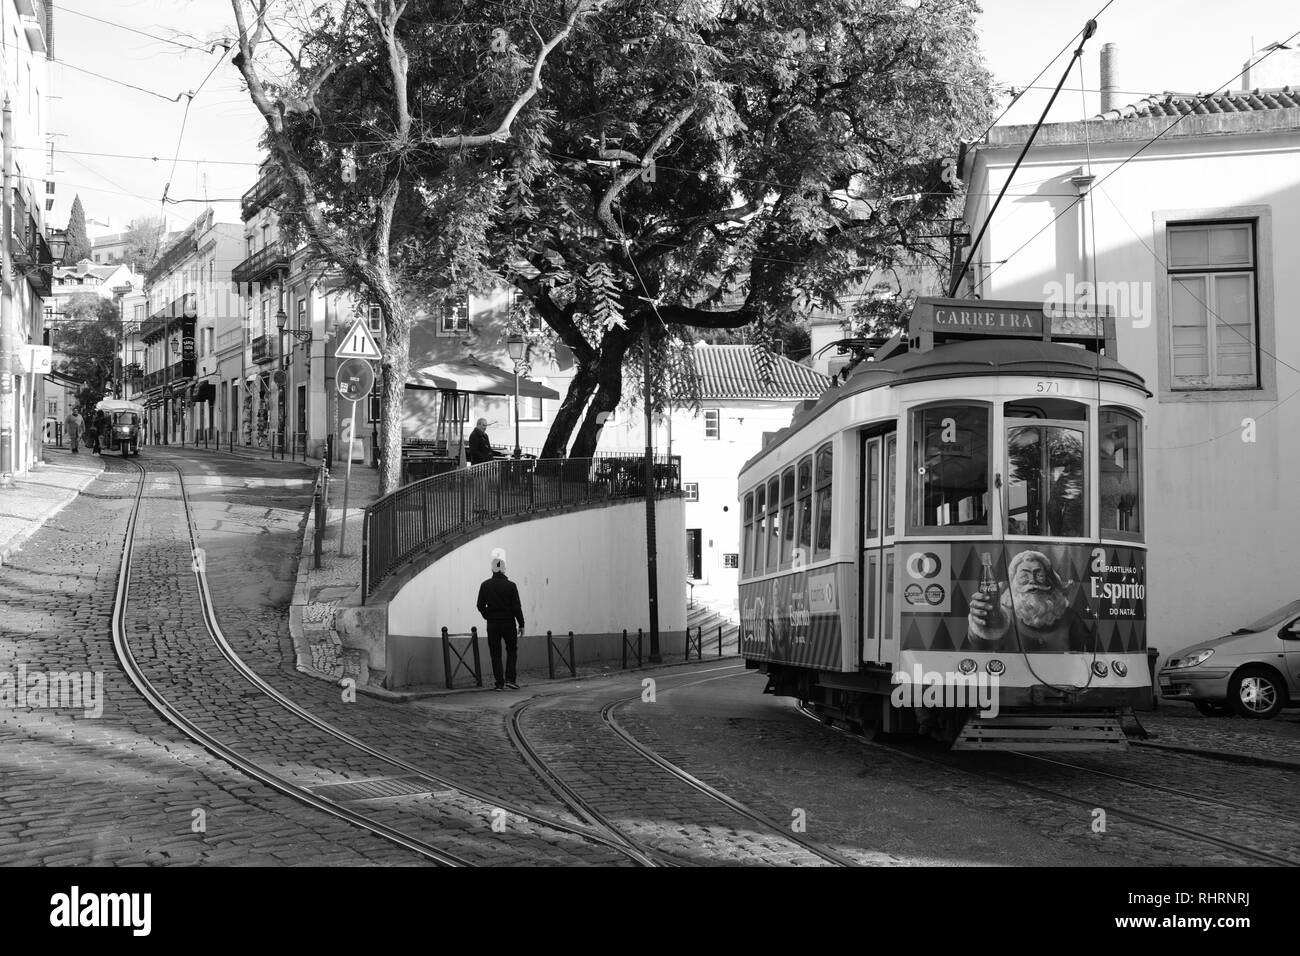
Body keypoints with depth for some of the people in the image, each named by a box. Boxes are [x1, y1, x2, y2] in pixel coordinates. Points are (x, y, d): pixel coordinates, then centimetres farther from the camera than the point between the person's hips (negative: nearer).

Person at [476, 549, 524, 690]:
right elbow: (517, 607, -8)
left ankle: (499, 682, 3)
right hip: (508, 623, -2)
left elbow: (480, 606, 2)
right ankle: (509, 678, 0)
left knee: (495, 653, 7)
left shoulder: (485, 585, -1)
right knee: (512, 650, 13)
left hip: (492, 625, 2)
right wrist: (521, 624, -1)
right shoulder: (510, 585, -8)